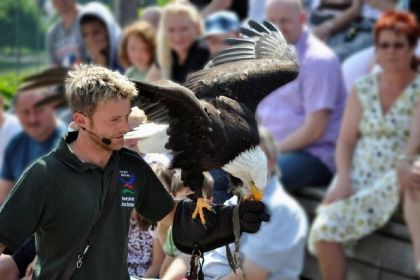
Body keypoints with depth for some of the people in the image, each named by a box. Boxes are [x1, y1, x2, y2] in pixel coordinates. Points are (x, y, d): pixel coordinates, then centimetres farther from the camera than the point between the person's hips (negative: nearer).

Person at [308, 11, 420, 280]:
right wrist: (343, 179, -6)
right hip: (358, 178, 4)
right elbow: (345, 141, 10)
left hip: (396, 183, -4)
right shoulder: (363, 89, 13)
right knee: (324, 231, -23)